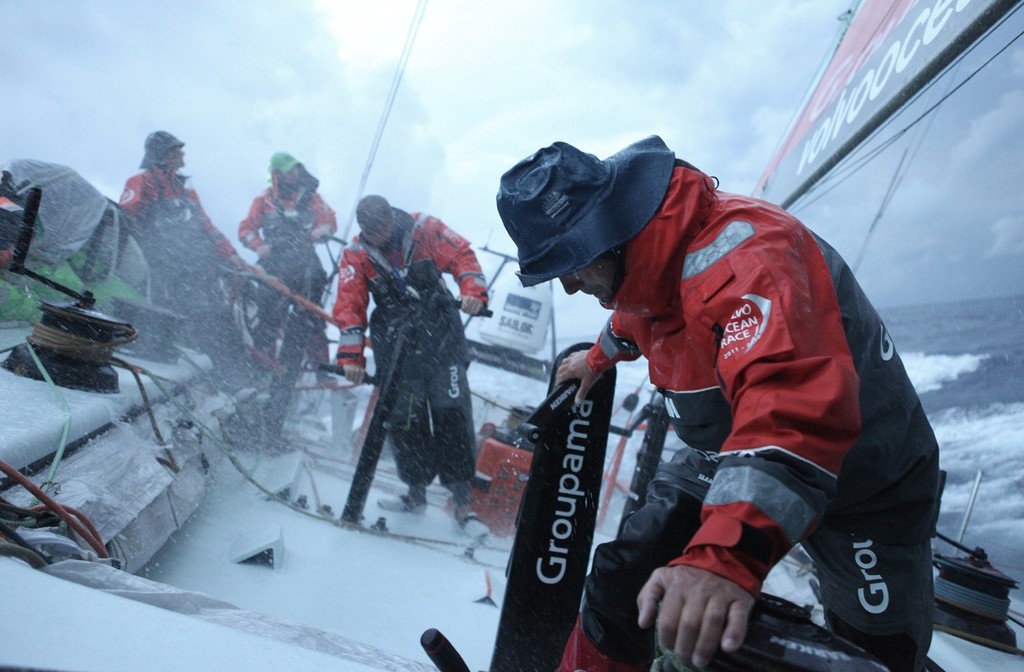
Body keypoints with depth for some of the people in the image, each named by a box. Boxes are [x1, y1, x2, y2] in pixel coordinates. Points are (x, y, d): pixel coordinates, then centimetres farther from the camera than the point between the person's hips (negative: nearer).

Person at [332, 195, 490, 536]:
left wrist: (473, 289, -22)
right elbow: (349, 306, -3)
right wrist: (352, 355, -11)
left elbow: (461, 255, -3)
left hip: (441, 338, -2)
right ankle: (416, 492, 21)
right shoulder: (356, 255, 1)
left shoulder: (424, 229, -3)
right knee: (404, 420, 3)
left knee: (452, 414, -5)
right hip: (396, 349, 2)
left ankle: (463, 502, 1)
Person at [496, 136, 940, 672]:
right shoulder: (648, 261, -7)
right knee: (621, 579, 0)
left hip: (865, 481, -7)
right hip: (723, 458, 7)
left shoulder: (738, 254, -36)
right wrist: (600, 357, 39)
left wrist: (726, 555, -64)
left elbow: (795, 405, -53)